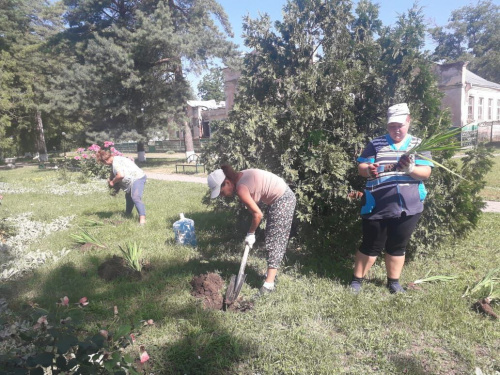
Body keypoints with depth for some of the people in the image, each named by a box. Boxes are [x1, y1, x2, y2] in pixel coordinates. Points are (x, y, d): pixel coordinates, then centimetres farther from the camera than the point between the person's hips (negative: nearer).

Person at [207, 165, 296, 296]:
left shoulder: (240, 188, -23)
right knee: (271, 238, 17)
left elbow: (258, 214, -21)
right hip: (280, 197, 10)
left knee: (275, 240, -7)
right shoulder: (241, 177, 2)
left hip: (282, 200, -10)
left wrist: (250, 234, -8)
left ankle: (269, 284, -3)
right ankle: (272, 274, 31)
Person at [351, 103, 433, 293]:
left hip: (408, 206, 2)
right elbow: (360, 168, 0)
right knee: (371, 246, 6)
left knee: (398, 246, 14)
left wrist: (411, 169, -24)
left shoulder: (418, 145, 6)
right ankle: (357, 279, 22)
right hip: (378, 206, -2)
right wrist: (369, 169, -24)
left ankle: (393, 282, 31)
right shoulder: (375, 144, 3)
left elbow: (426, 172, -2)